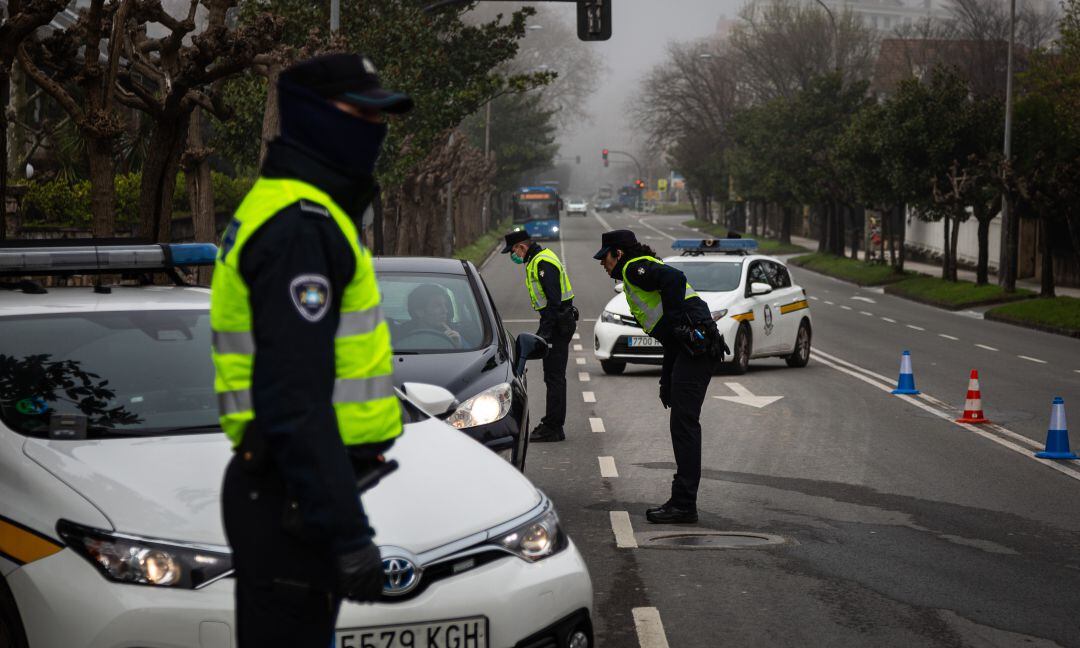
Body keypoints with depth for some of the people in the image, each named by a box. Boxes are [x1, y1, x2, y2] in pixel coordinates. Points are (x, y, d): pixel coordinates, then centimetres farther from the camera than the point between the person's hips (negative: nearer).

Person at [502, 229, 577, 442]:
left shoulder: (543, 263, -18)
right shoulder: (537, 261, 16)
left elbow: (554, 300, -23)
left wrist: (546, 332, -25)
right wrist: (543, 330, 23)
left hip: (557, 324, -11)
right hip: (557, 323, 11)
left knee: (554, 377, -8)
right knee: (554, 376, 14)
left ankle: (553, 428, -6)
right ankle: (552, 424, 20)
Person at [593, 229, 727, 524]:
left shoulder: (634, 269, -2)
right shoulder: (642, 271, 27)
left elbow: (673, 277, -24)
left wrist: (676, 321, -17)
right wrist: (666, 379, 24)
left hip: (695, 347, -10)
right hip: (689, 348, 10)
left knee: (684, 425, -10)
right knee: (682, 425, 12)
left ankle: (684, 505, -10)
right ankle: (682, 501, 15)